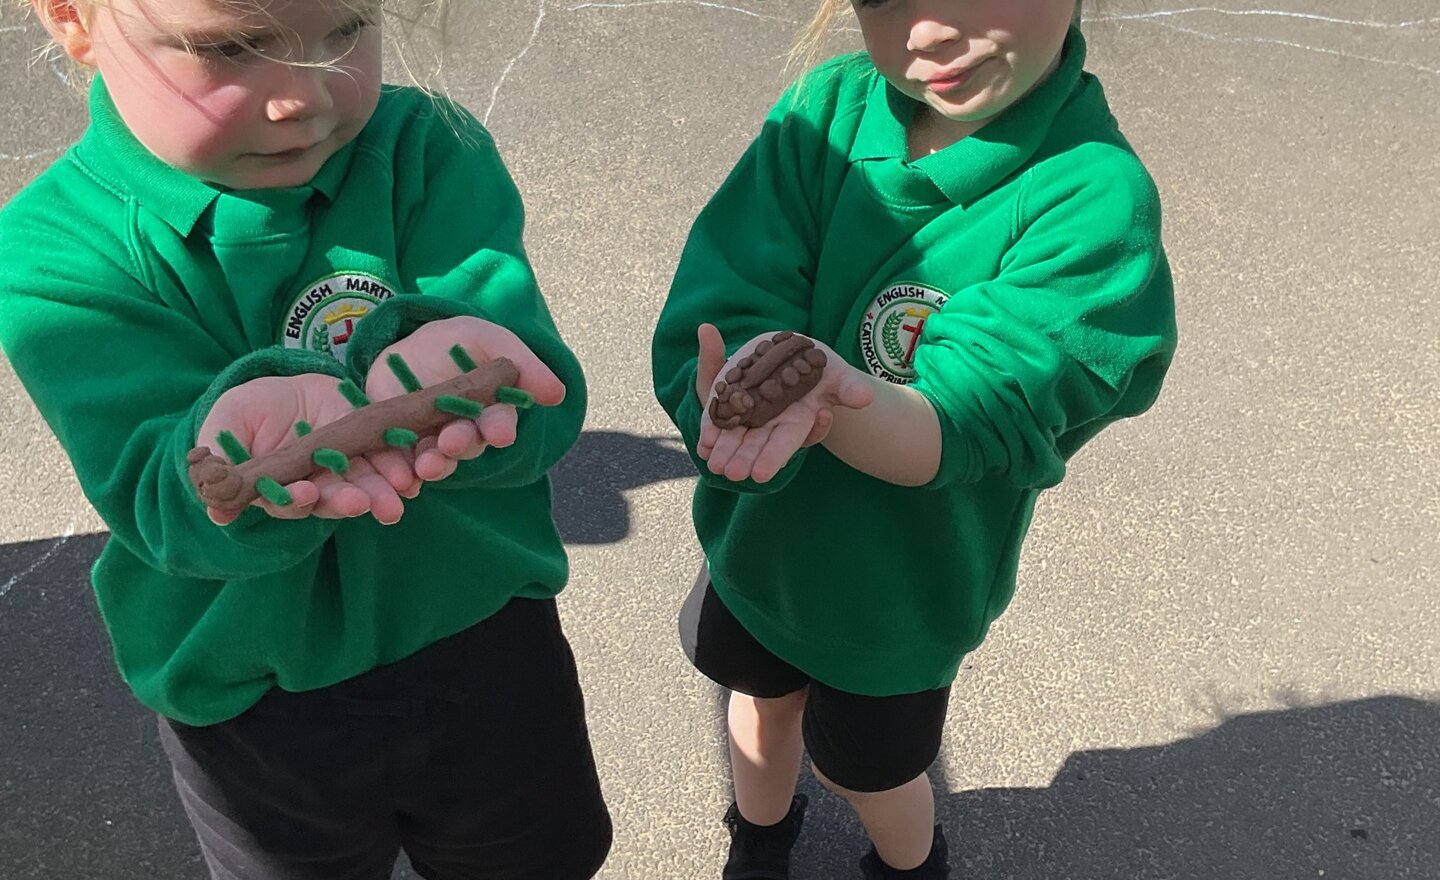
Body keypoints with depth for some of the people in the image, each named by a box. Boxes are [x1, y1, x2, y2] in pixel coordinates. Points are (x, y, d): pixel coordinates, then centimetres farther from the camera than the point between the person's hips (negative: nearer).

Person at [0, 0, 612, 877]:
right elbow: (162, 508, -26)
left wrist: (446, 366, -46)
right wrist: (270, 420, -48)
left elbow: (549, 402, -23)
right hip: (247, 699, 0)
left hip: (485, 639, 1)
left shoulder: (430, 151, -15)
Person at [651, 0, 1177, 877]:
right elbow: (707, 324, -24)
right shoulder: (826, 111, -18)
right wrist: (740, 388, -46)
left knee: (869, 770, 21)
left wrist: (838, 398, -57)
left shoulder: (1096, 200, -28)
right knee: (764, 697, 28)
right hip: (757, 532, 3)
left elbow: (954, 431, -36)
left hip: (899, 583, -3)